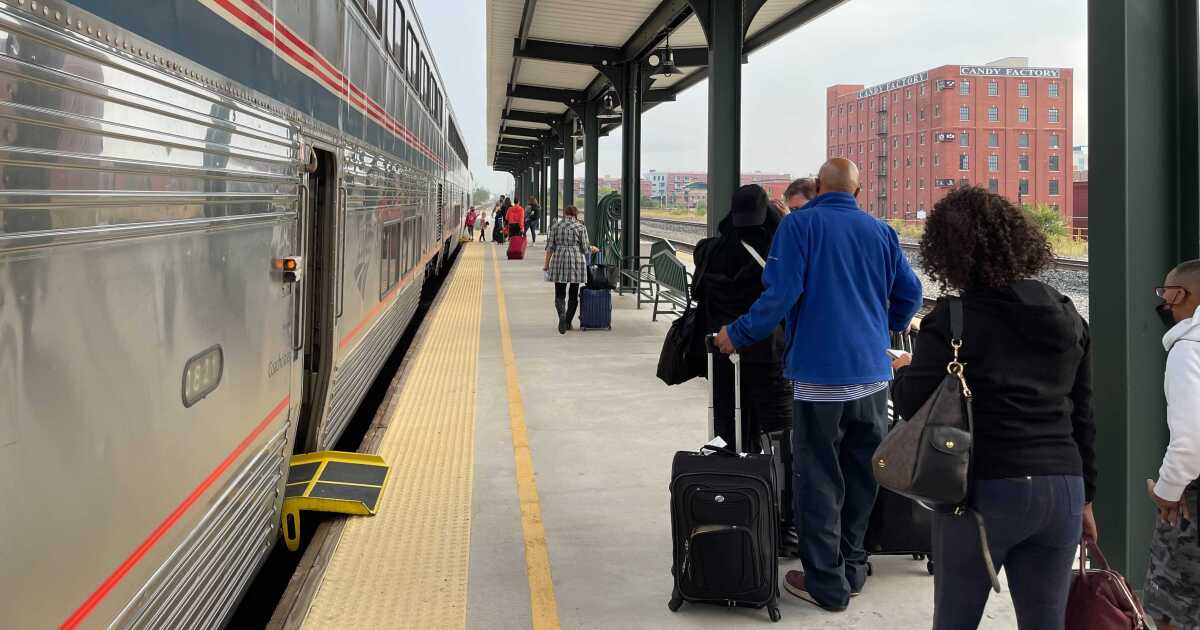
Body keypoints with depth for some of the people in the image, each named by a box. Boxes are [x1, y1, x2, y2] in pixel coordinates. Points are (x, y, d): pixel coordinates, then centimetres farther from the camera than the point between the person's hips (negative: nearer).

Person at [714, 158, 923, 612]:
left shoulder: (800, 225, -6)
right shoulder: (880, 231, 8)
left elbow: (780, 294, -15)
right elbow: (909, 292, 11)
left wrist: (737, 335, -4)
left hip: (820, 374, -5)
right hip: (874, 373, 5)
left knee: (818, 480, 3)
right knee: (861, 474, 16)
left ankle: (827, 584, 7)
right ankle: (852, 568, 27)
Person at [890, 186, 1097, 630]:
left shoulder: (954, 319, -10)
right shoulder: (1067, 318, 9)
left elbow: (912, 404, -12)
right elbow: (1083, 416, 13)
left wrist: (902, 371, 10)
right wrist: (1084, 498, 21)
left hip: (985, 493, -5)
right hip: (1062, 491, 5)